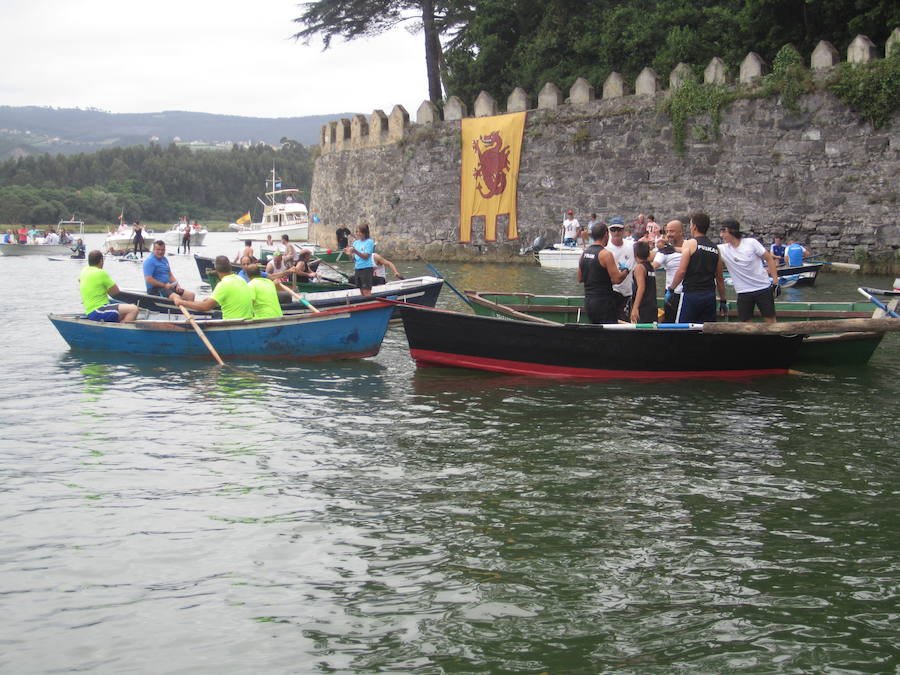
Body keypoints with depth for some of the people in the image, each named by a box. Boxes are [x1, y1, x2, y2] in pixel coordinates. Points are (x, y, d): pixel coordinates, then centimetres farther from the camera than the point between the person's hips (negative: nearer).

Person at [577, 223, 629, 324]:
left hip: (588, 301, 8)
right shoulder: (605, 254, -14)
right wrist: (625, 272, 2)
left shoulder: (584, 253, 9)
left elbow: (579, 279, 17)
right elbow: (616, 279, -17)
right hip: (603, 301, -8)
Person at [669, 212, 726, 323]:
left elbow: (681, 271, -12)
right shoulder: (715, 248, 12)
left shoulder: (690, 244, -4)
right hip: (710, 296, 5)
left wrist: (671, 289, -2)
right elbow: (720, 278, 16)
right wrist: (723, 300, 22)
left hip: (691, 294, -5)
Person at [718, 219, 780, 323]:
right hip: (743, 293, 3)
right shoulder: (723, 249, -2)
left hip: (764, 288, -3)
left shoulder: (751, 243, -9)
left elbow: (769, 259, -3)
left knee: (770, 320, 4)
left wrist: (775, 281, -6)